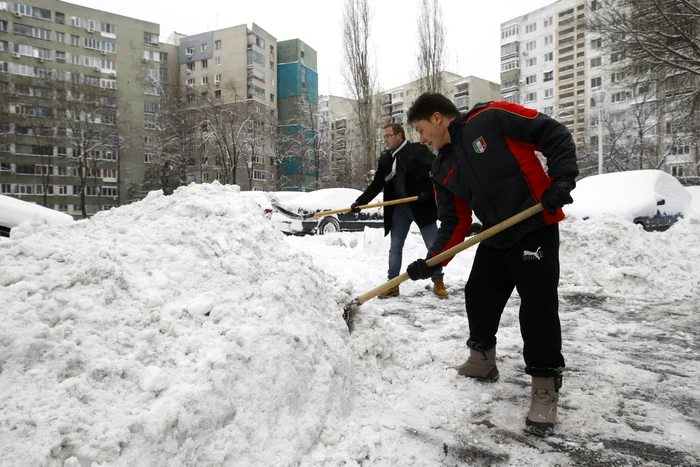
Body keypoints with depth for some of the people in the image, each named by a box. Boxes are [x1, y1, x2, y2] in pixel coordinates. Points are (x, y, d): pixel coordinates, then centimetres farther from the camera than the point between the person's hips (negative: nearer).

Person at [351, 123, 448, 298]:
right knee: (395, 247, 7)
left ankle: (438, 282, 19)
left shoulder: (418, 150, -8)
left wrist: (429, 191, -20)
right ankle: (393, 285, 16)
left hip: (421, 206, -4)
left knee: (433, 246, 4)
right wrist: (360, 202, -2)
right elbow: (376, 186, 8)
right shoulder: (384, 159, 7)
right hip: (399, 208, 4)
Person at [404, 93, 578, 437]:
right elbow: (455, 222, 7)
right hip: (495, 239, 8)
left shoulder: (491, 118, -11)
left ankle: (545, 390, 7)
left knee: (539, 307, -8)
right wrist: (434, 260, -4)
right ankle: (482, 361, 36)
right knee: (478, 298, 14)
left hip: (536, 228, -7)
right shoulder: (443, 169, 8)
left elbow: (555, 135, -8)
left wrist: (562, 179, -19)